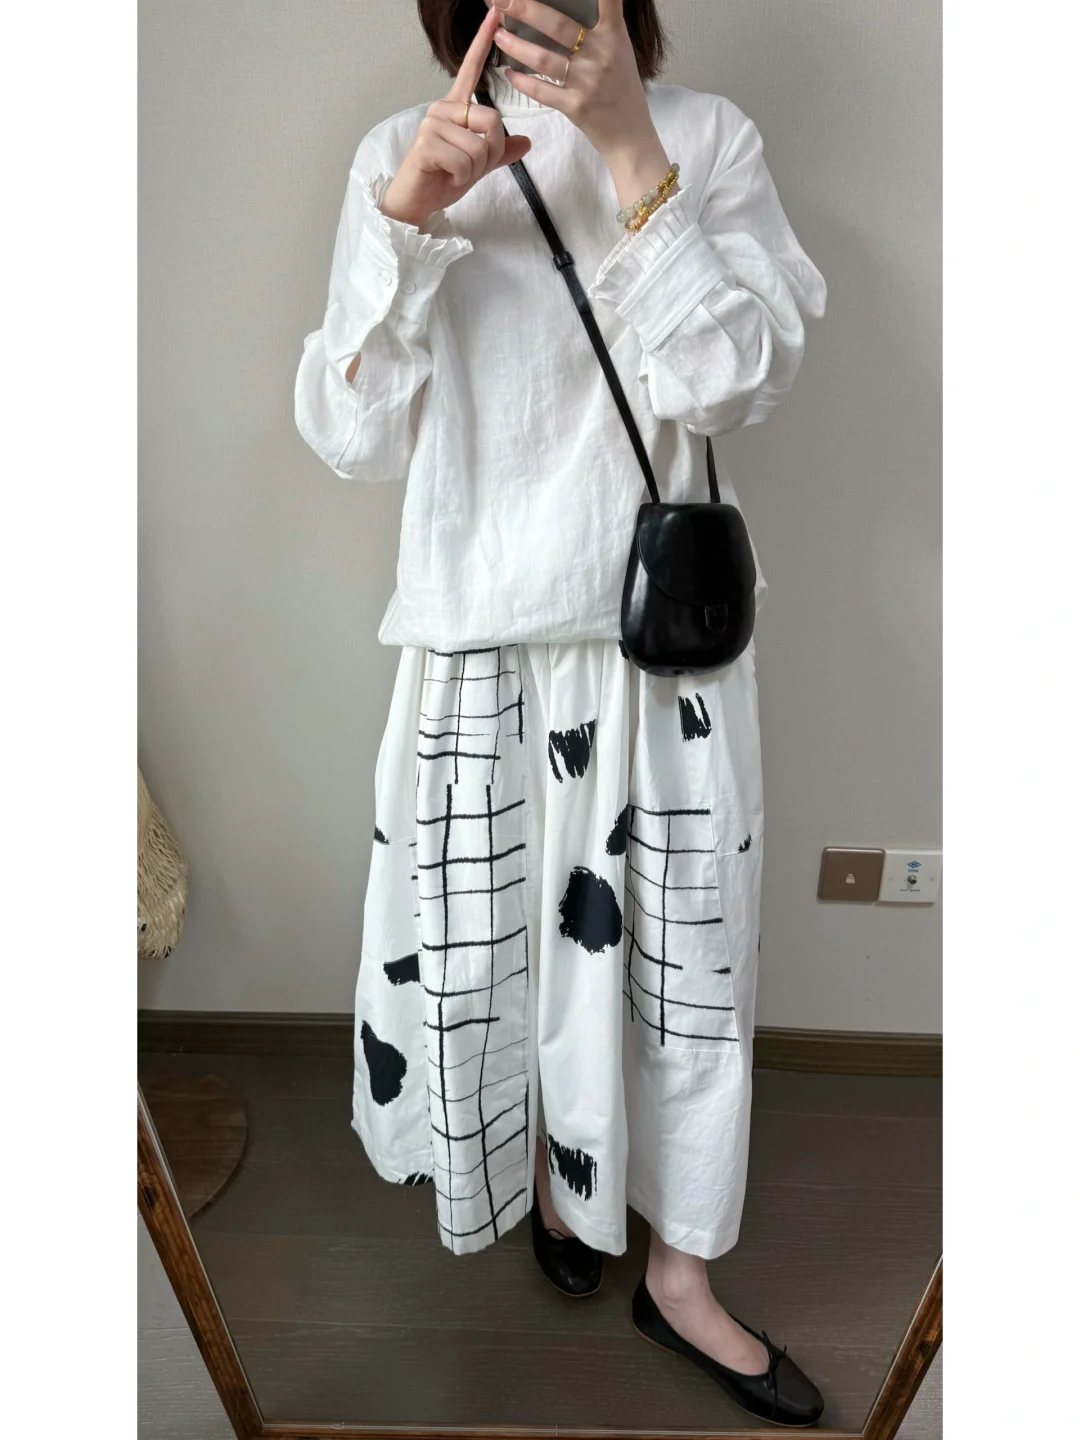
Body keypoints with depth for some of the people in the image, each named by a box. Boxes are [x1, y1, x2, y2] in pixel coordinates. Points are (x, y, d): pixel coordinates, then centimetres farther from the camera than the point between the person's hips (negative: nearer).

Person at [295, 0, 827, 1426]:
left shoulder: (708, 135, 4)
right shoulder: (403, 153, 4)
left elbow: (740, 379, -10)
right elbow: (351, 432, -4)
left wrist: (631, 147, -15)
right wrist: (403, 219, -16)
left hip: (667, 627, 1)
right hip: (481, 639, 0)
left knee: (680, 948, 9)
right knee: (491, 939, 12)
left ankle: (680, 1274, 33)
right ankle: (539, 1161, 46)